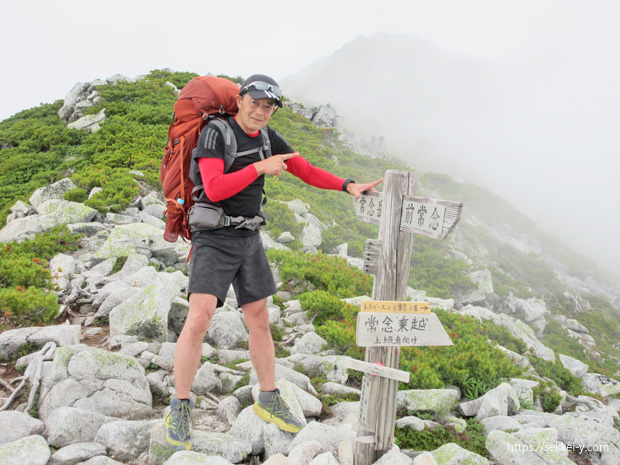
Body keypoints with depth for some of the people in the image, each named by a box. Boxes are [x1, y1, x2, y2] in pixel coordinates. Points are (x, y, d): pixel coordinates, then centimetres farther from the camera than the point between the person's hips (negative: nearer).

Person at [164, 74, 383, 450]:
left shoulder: (268, 137, 7)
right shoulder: (215, 133, -13)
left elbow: (306, 170, 13)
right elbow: (214, 189, -25)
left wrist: (348, 186, 2)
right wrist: (260, 167, -26)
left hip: (249, 239, 7)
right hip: (214, 239, -6)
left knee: (260, 321, 11)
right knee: (200, 318, -19)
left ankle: (269, 401, 26)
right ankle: (180, 410, -3)